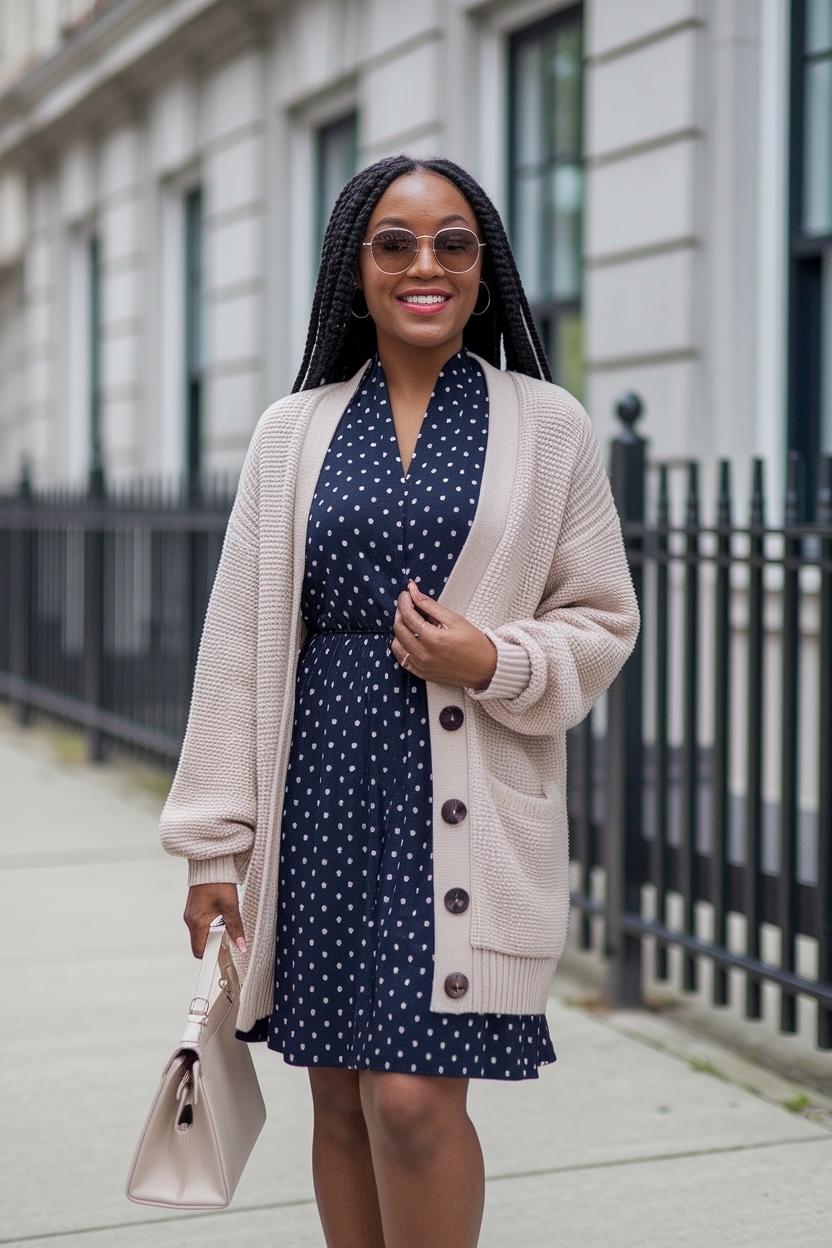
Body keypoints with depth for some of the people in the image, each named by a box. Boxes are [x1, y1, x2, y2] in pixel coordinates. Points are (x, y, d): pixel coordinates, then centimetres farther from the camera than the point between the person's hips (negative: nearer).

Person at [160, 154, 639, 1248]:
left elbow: (603, 624, 8)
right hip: (324, 790, 3)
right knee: (341, 1094, 9)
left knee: (413, 1094, -10)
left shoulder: (547, 427, 4)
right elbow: (240, 641, 7)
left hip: (468, 801, -2)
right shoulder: (295, 431, 9)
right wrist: (214, 845, 3)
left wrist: (494, 662, -14)